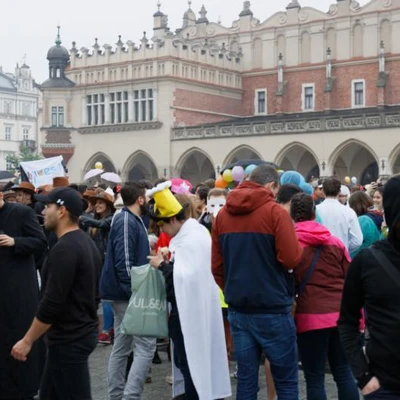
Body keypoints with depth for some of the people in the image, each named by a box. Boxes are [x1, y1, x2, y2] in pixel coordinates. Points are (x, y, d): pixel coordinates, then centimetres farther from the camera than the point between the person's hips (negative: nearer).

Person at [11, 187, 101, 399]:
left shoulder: (64, 249, -20)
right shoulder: (86, 243, 11)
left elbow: (51, 303, -23)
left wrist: (27, 341, -15)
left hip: (68, 339, -10)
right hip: (82, 332, 10)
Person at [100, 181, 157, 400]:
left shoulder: (133, 221, 15)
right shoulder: (126, 222, -16)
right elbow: (124, 263, -22)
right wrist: (136, 295, -22)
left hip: (124, 294, 10)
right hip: (127, 294, -10)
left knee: (122, 347, 12)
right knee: (145, 345, -10)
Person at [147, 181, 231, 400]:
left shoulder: (189, 239, -21)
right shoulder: (197, 231, 10)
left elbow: (183, 277, -30)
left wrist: (162, 265, -18)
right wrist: (169, 261, 5)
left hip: (188, 311, -10)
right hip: (197, 307, 10)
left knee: (190, 362, 1)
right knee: (200, 360, 18)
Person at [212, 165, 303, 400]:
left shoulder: (223, 215, 7)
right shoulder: (275, 212, -9)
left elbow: (216, 266, 8)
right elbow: (291, 258, -15)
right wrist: (299, 247, 6)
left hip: (238, 309, 5)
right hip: (272, 310, -5)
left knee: (246, 379, 10)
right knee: (286, 380, 4)